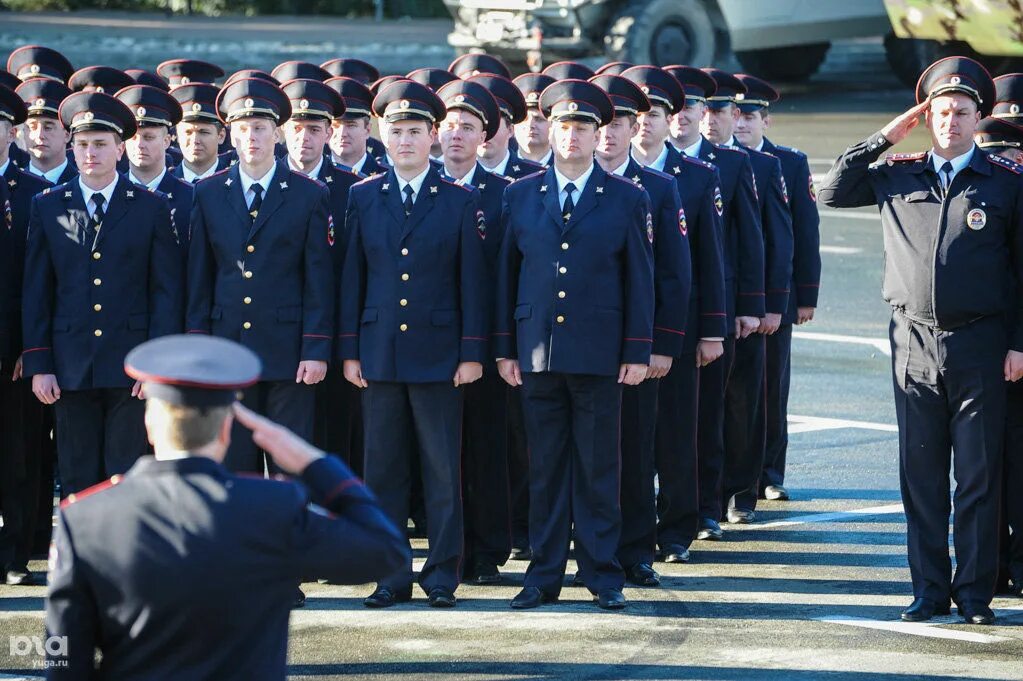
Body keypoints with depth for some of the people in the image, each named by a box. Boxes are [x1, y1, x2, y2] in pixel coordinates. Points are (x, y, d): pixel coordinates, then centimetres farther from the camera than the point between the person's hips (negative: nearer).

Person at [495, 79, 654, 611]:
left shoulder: (627, 200, 4)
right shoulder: (520, 196, 9)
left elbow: (640, 281, 3)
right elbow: (507, 273, 10)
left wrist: (637, 352, -2)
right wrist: (504, 348, 6)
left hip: (599, 354, -2)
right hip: (537, 351, 2)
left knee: (598, 466, 2)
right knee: (545, 467, 5)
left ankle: (601, 572, 9)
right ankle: (544, 574, 10)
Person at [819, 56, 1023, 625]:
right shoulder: (899, 176, 8)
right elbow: (833, 192, 8)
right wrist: (886, 138, 2)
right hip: (914, 344, 3)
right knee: (921, 475, 6)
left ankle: (975, 592, 7)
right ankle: (930, 590, 13)